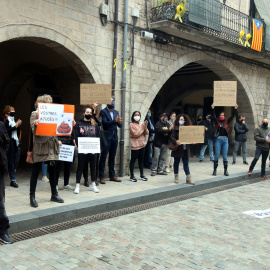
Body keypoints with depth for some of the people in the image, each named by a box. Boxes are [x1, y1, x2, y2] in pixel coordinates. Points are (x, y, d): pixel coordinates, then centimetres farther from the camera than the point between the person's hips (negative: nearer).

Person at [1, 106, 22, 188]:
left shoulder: (13, 119, 17)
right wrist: (15, 126, -14)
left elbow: (18, 131, 19)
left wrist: (18, 125, 3)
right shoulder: (5, 120, -5)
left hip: (15, 142, 7)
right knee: (11, 161, -4)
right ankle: (13, 180, -2)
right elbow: (6, 130, -16)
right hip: (9, 142, -6)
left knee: (13, 160, 5)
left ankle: (12, 179, 8)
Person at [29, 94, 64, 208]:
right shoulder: (35, 114, -3)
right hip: (40, 146, -5)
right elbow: (34, 130, -11)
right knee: (35, 172, 1)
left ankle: (54, 194, 22)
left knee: (52, 170, 11)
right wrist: (35, 124, -31)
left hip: (52, 146, 6)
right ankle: (32, 197, 9)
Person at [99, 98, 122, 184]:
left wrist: (119, 122, -15)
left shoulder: (116, 112, 13)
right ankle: (101, 177, 3)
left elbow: (120, 125, 8)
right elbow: (105, 123, -18)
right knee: (103, 157, -2)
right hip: (106, 137, -6)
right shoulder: (103, 112, -5)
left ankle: (112, 176, 20)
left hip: (114, 137, 6)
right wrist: (115, 120, -28)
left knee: (112, 157, 12)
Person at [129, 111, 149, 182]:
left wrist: (145, 126, -11)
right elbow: (136, 134, -15)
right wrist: (142, 127, -10)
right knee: (133, 160, 0)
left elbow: (147, 133, 5)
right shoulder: (131, 125, -6)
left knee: (141, 160, 12)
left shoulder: (141, 124, 12)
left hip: (142, 144, 6)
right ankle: (132, 176, 5)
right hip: (135, 145, -6)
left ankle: (141, 175, 19)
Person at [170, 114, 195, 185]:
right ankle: (176, 177, 20)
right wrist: (176, 141, -28)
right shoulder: (176, 128, -3)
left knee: (186, 163, 5)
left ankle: (188, 178, 7)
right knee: (176, 162, 9)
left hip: (185, 148, 2)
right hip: (178, 148, -2)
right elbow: (172, 137, -9)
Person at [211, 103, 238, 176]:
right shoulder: (217, 122, 5)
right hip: (218, 139, -2)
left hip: (225, 140, 2)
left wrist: (235, 109, -3)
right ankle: (215, 170, 7)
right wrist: (213, 109, -20)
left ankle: (225, 171, 10)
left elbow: (232, 116, 6)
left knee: (225, 156, 5)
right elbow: (213, 116, -7)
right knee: (217, 155, 0)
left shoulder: (227, 122, 10)